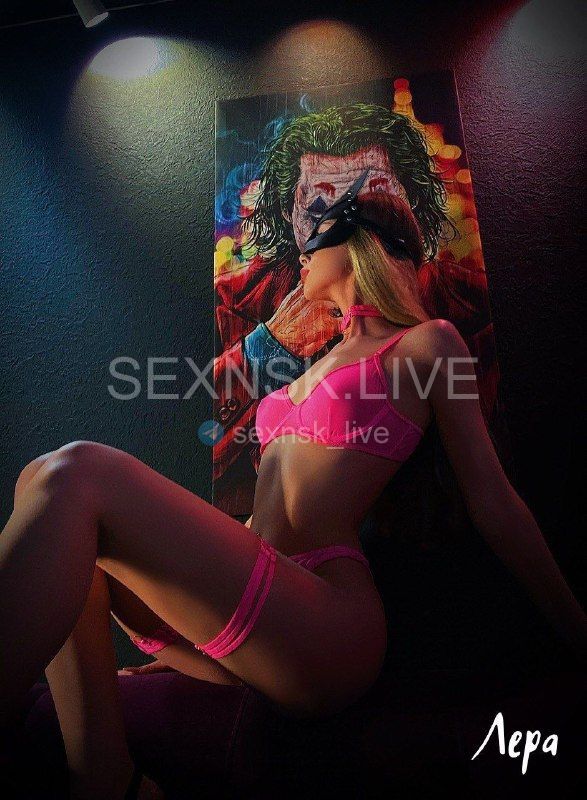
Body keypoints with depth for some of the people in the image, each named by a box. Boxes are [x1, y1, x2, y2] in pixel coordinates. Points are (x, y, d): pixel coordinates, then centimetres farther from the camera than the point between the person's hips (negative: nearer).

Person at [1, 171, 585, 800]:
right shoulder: (323, 363, 24)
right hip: (255, 613, 8)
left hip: (326, 619, -7)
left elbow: (492, 500, 1)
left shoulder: (428, 342, 3)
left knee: (75, 475, -22)